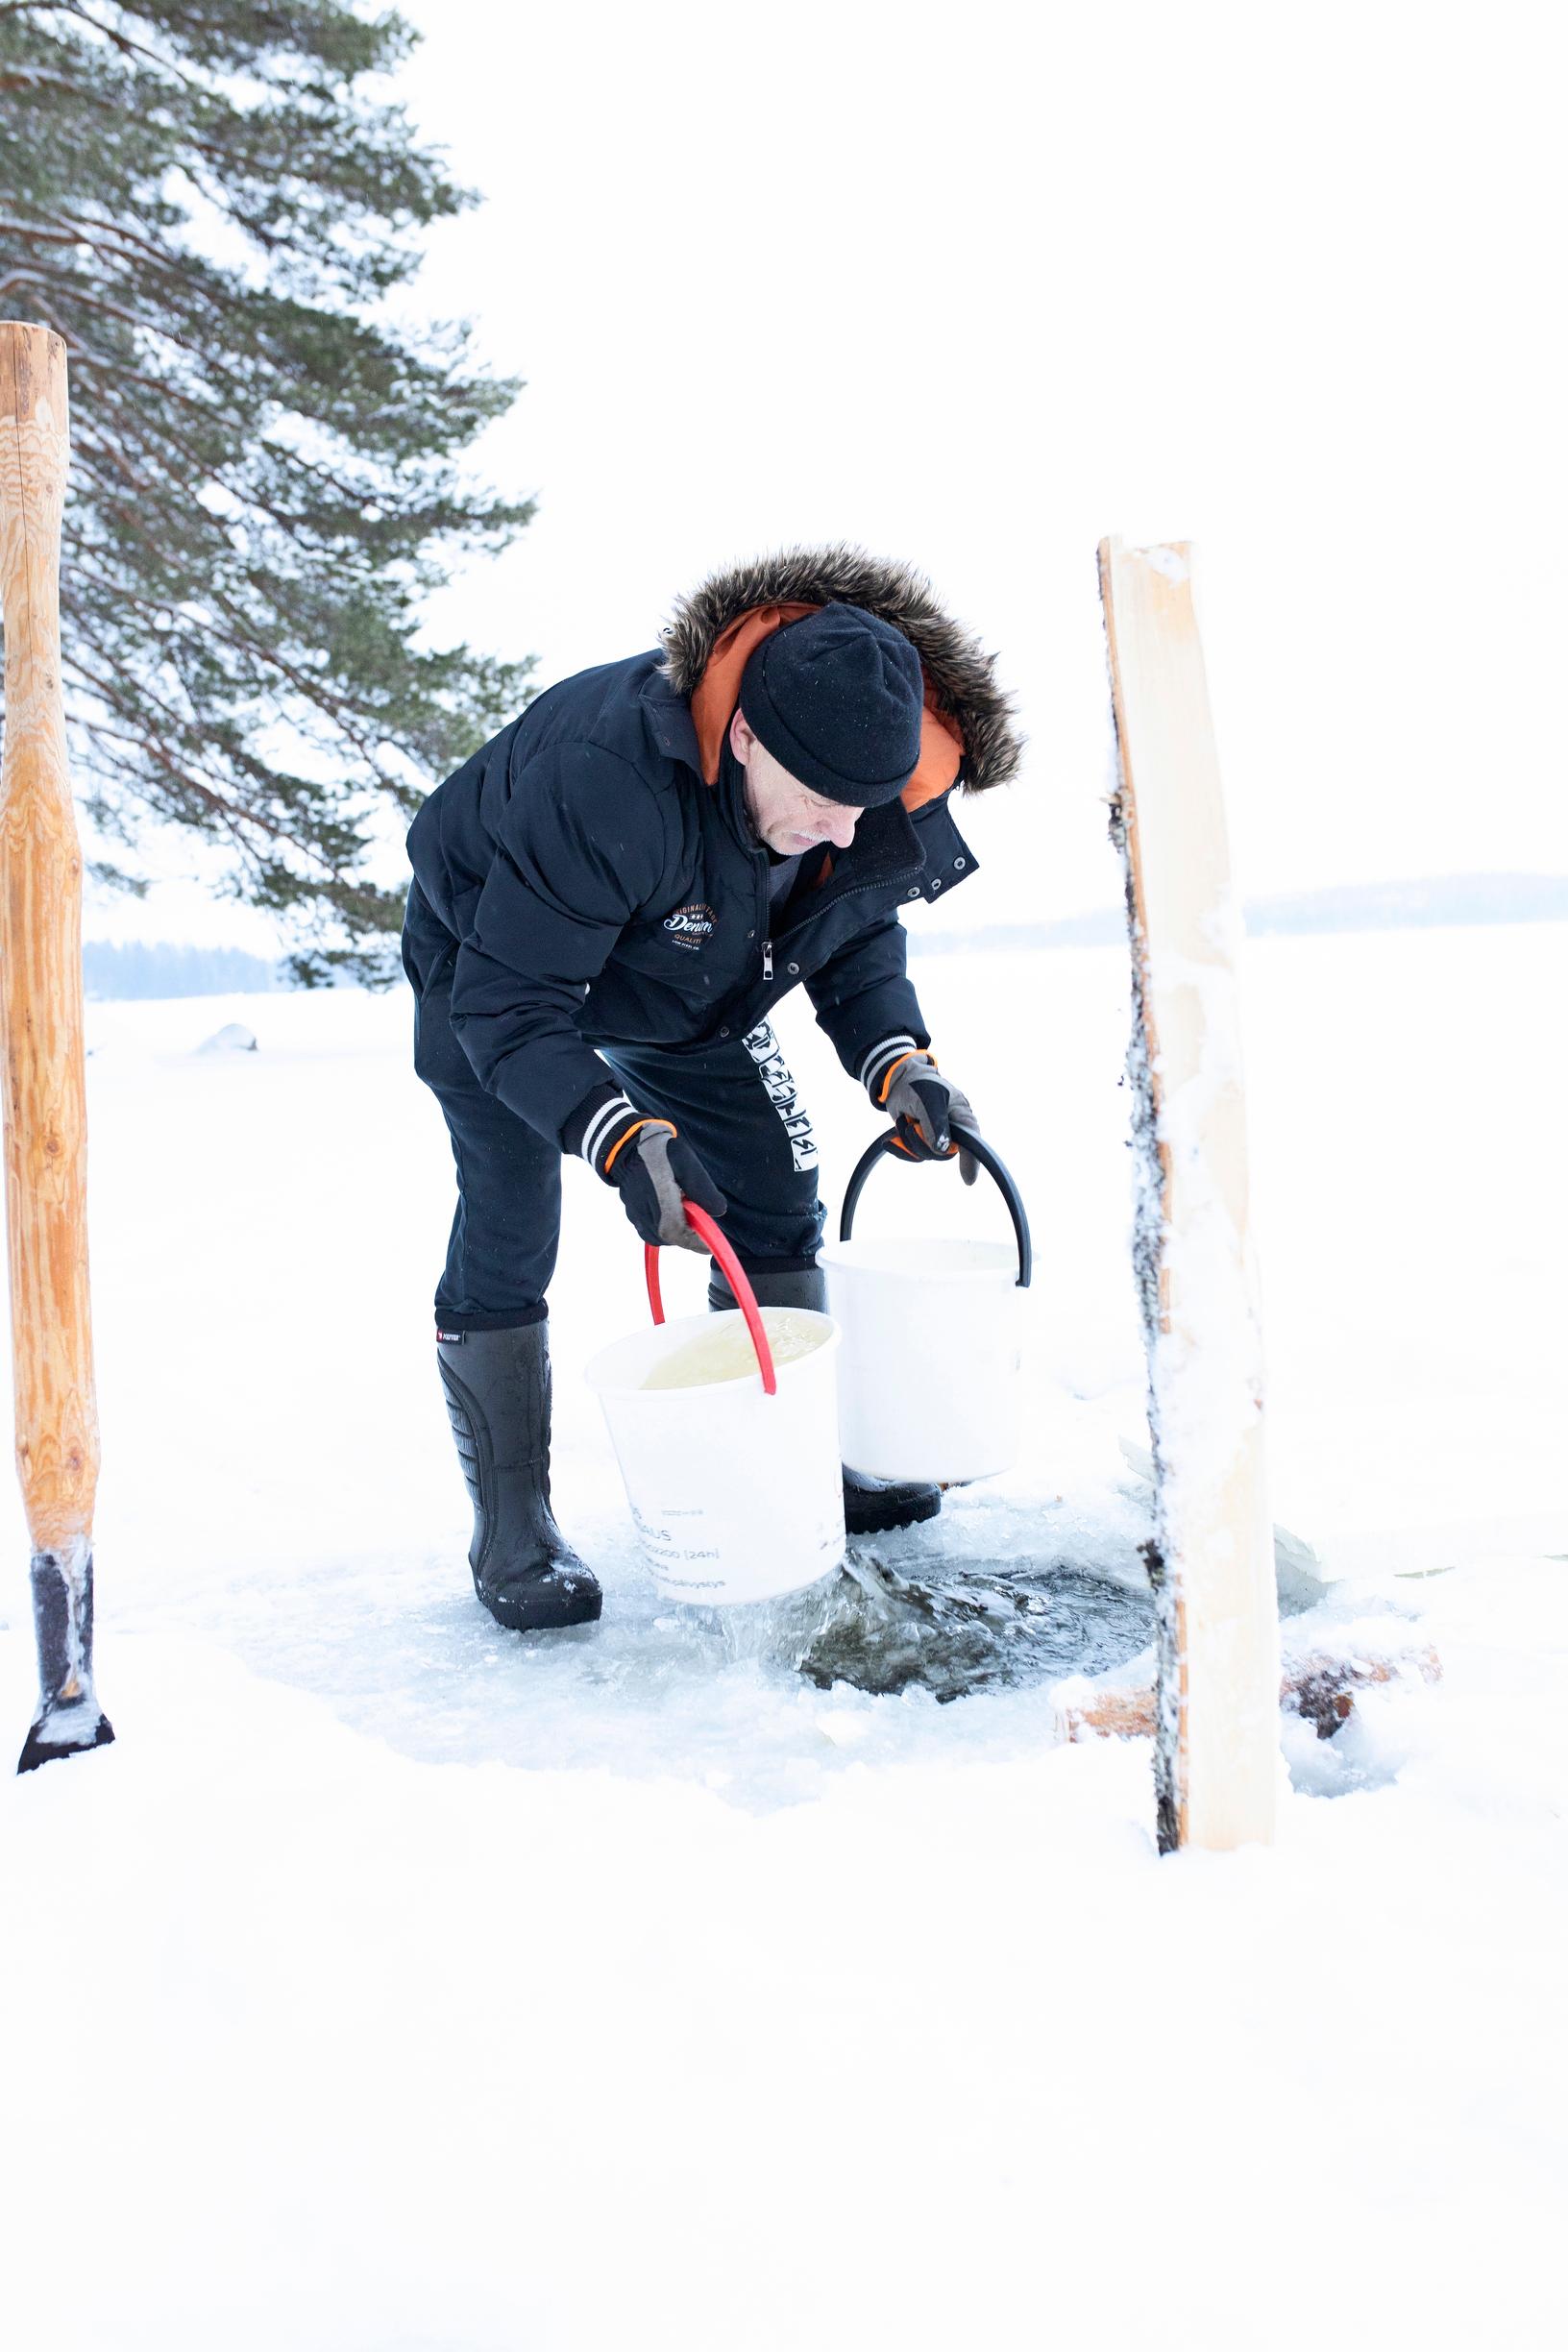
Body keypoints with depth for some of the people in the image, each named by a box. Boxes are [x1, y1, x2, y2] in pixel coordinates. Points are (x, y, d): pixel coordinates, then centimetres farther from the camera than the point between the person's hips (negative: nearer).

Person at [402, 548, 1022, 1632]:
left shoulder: (872, 796, -25)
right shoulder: (599, 778, -45)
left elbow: (858, 934, -5)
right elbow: (508, 1002, -39)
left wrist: (895, 1057, -22)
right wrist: (618, 1135, -51)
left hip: (693, 990, 6)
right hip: (497, 961, -5)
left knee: (776, 1196, 2)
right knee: (508, 1231, -14)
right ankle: (512, 1523, -2)